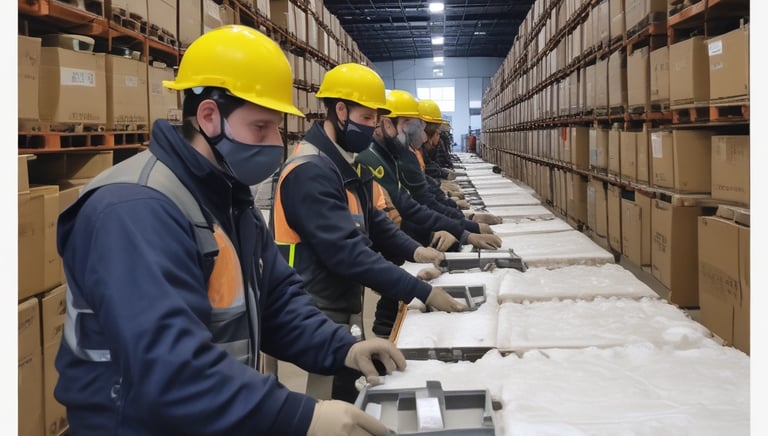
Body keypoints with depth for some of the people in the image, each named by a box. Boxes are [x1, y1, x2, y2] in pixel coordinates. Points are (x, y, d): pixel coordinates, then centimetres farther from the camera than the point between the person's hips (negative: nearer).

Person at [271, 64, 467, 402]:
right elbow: (346, 251, -29)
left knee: (345, 397, 18)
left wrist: (413, 250, 0)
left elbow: (371, 222, 19)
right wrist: (422, 292, -28)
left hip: (342, 308, 9)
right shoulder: (310, 170, -22)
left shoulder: (348, 162, 9)